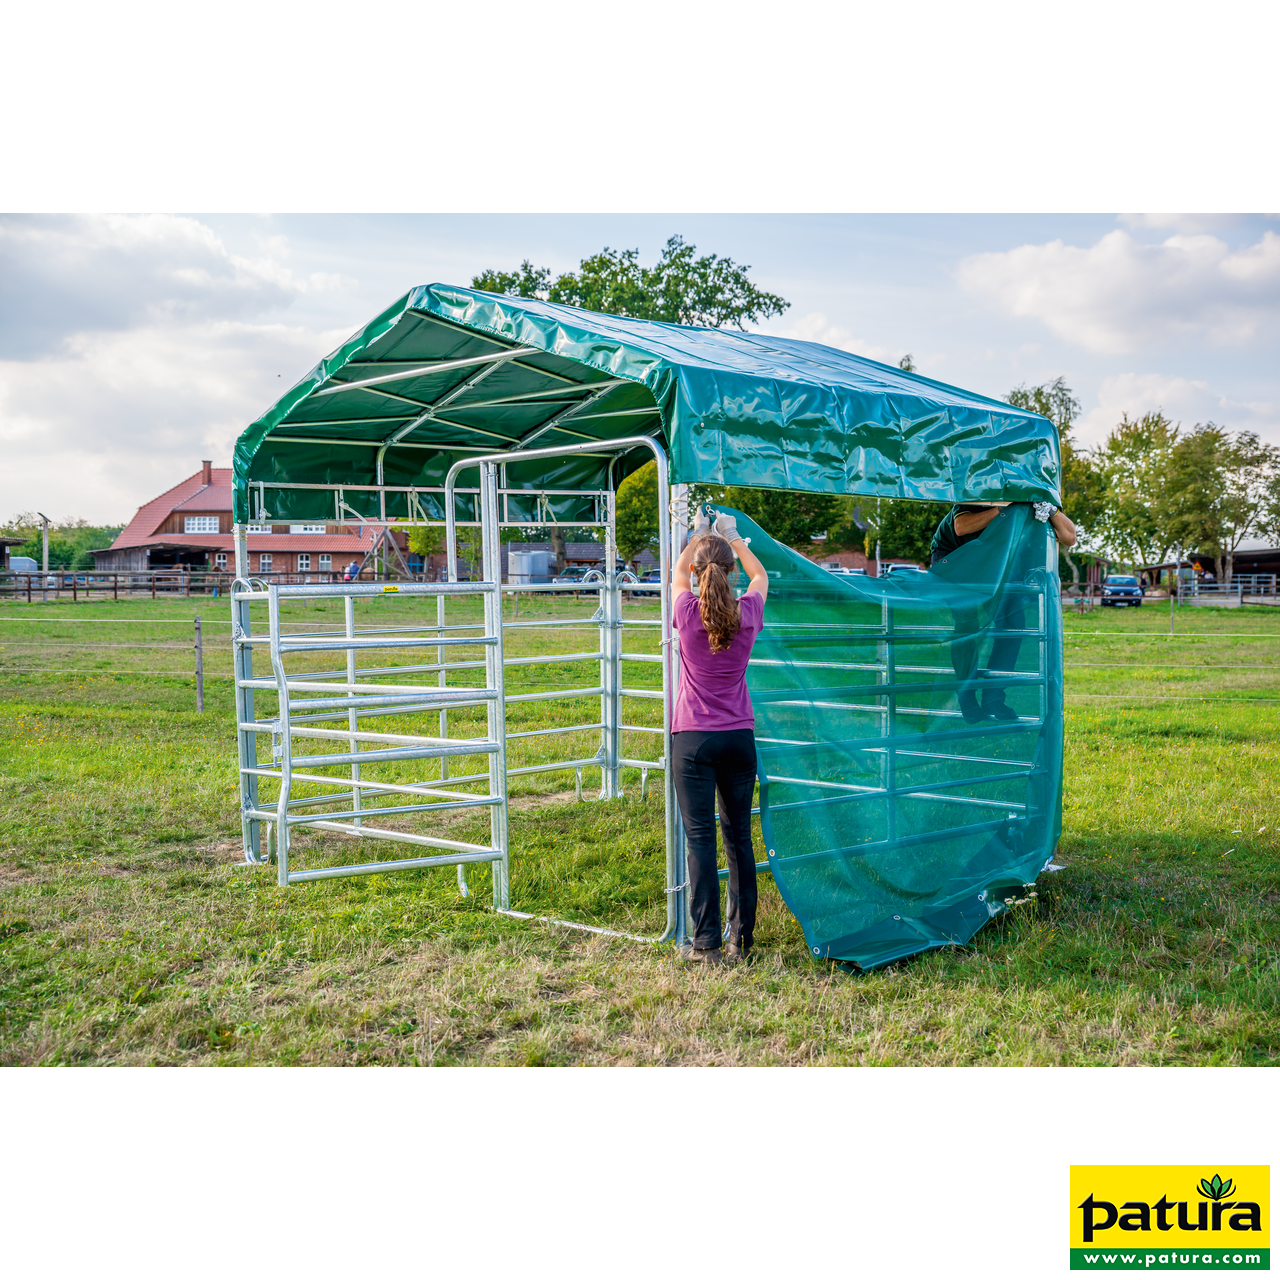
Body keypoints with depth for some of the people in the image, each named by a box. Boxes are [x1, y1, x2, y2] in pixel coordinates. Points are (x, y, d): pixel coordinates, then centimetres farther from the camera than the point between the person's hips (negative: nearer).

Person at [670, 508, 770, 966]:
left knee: (700, 837, -1)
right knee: (739, 837, 10)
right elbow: (761, 575, 20)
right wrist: (732, 537, 29)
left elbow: (678, 572, 15)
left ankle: (707, 943, -1)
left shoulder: (688, 613, -8)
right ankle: (742, 940, 15)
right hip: (739, 737, 3)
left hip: (693, 739, -2)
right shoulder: (748, 613, -4)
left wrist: (699, 534, 28)